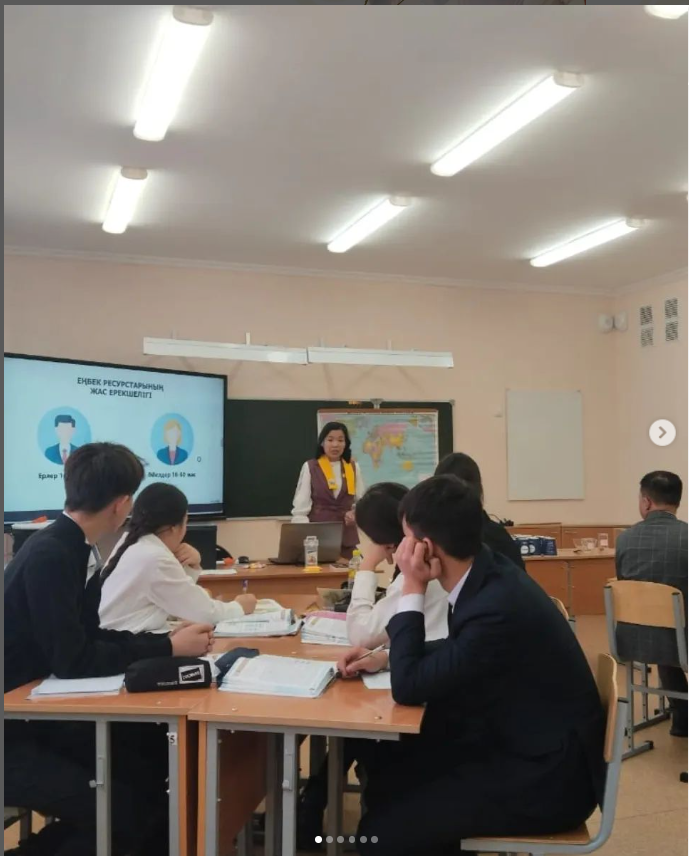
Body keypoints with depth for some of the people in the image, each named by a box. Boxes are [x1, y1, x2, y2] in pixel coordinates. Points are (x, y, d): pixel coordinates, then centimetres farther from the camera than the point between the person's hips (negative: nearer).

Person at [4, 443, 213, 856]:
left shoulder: (70, 547, 3)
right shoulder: (49, 555, -24)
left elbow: (88, 636, 9)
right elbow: (73, 659, -24)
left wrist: (167, 639, -1)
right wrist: (169, 648, -17)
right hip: (14, 731, -9)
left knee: (154, 770, 1)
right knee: (120, 810, -18)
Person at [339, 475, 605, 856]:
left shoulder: (498, 607, -30)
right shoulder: (487, 571, -4)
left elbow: (409, 687, -20)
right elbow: (459, 650, 15)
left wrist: (412, 589, -19)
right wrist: (386, 657, 3)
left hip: (546, 775, -8)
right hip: (519, 740, 8)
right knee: (385, 765, 6)